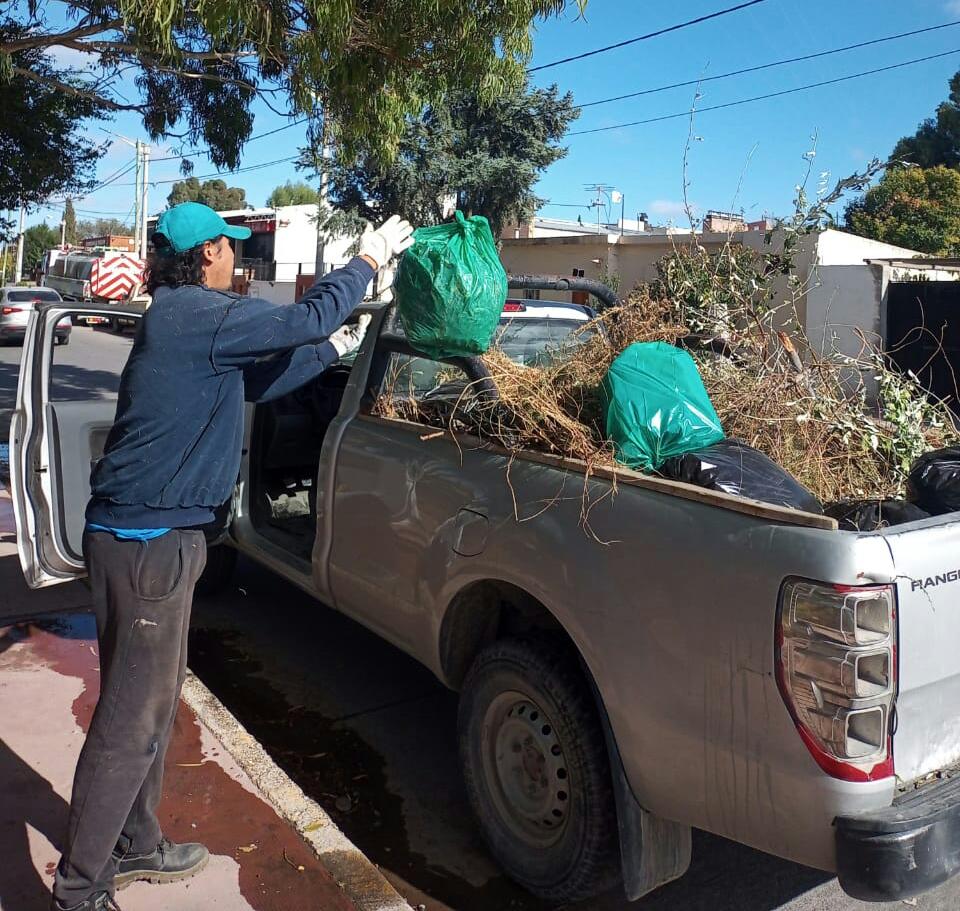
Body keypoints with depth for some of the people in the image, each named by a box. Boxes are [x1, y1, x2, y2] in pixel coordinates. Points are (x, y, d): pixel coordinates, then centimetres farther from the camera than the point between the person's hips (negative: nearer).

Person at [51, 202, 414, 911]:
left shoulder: (182, 318, 16)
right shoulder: (202, 314, -15)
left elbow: (259, 381, 24)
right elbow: (308, 317, -12)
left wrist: (334, 349, 29)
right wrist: (372, 258, 2)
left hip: (153, 535, 10)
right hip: (148, 541, -10)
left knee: (153, 701, 19)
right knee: (131, 720, -2)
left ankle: (135, 847, 34)